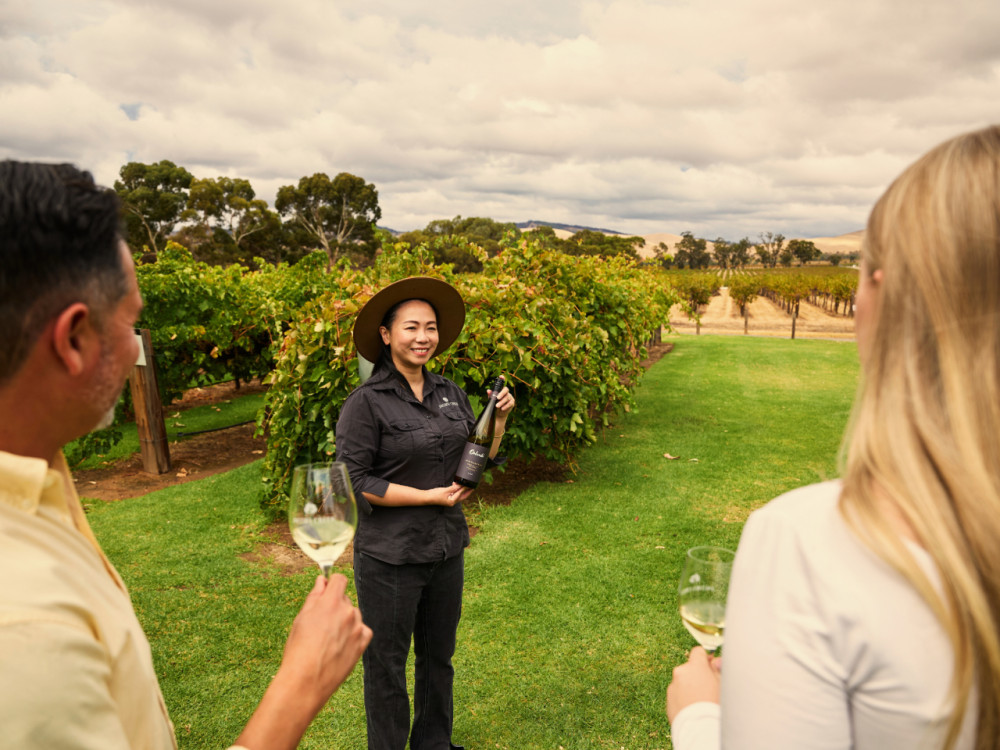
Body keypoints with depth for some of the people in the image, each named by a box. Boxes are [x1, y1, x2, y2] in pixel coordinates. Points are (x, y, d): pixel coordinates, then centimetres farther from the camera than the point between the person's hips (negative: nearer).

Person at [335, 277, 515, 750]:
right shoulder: (366, 402, -16)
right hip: (389, 557, -5)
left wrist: (499, 418, -6)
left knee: (439, 655, 23)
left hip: (446, 548, 6)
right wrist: (430, 496, -17)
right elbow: (353, 481, -18)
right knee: (387, 663, 15)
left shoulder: (450, 393, 2)